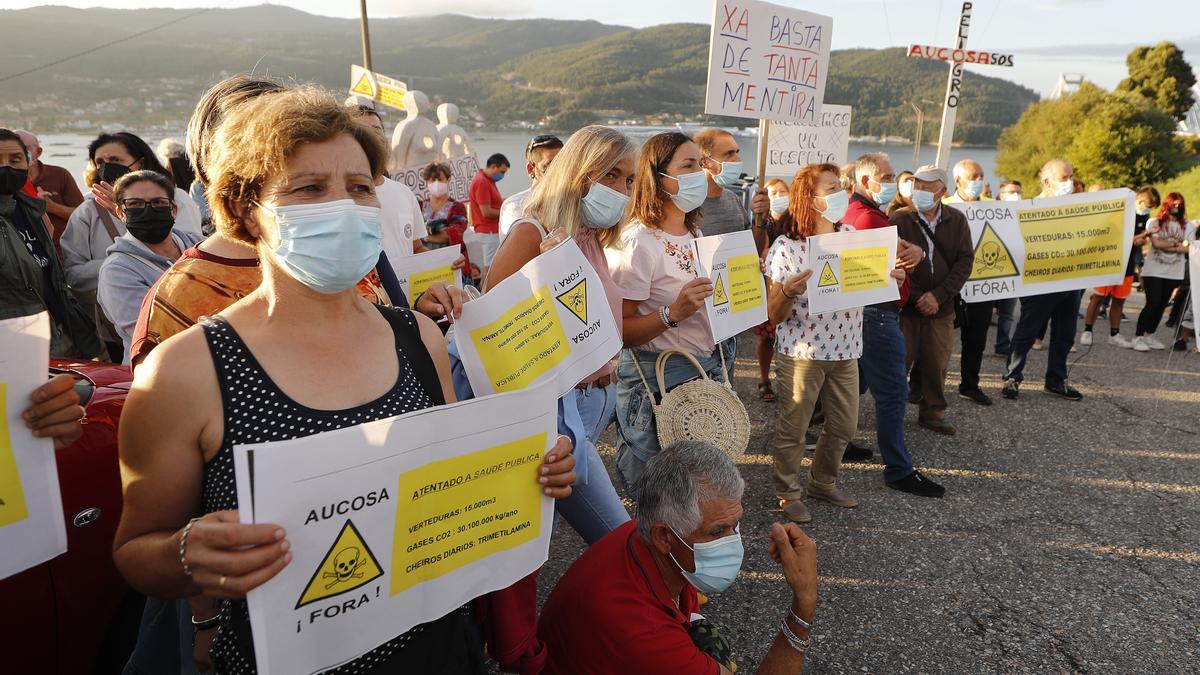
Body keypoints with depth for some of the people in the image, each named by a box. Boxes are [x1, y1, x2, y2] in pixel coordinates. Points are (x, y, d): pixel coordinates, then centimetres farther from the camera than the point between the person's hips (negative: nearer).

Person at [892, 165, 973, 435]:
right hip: (904, 305, -2)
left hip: (941, 307, 3)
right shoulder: (900, 218, -5)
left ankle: (933, 413, 27)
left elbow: (965, 260, 0)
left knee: (937, 364, 10)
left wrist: (939, 295, -11)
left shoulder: (957, 220, 3)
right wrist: (914, 297, -15)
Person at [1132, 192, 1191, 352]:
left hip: (1174, 272, 3)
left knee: (1161, 305, 6)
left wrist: (1166, 246, -11)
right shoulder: (1154, 222, 2)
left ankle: (1149, 335, 16)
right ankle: (1138, 337, -4)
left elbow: (1187, 248, -2)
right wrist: (1177, 243, -2)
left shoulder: (1186, 225, 8)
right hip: (1154, 270, -3)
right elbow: (1156, 243, -11)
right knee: (1152, 303, -10)